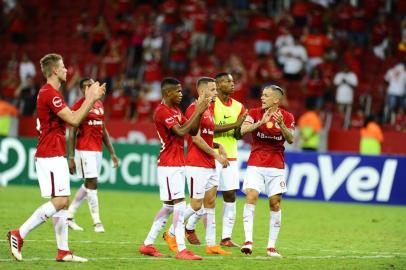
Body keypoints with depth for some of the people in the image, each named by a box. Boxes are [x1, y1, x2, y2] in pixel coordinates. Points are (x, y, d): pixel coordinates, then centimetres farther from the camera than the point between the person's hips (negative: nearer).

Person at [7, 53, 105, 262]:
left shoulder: (50, 93, 17)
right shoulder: (49, 93, -15)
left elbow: (73, 117, 23)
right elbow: (74, 120, -19)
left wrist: (92, 98, 17)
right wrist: (90, 98, -8)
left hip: (56, 156, 11)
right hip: (50, 156, -11)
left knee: (63, 202, 8)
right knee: (59, 201, -14)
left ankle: (63, 251, 8)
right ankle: (19, 235, -13)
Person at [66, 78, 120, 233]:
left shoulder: (99, 105, 14)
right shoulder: (78, 106, -7)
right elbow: (72, 132, -8)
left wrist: (112, 153, 17)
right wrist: (71, 157, -13)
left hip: (98, 150, 7)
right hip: (84, 149, -7)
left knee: (88, 185, 10)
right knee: (92, 184, -9)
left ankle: (69, 216, 20)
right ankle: (97, 222, -6)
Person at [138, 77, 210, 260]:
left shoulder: (176, 111, 15)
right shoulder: (162, 111, -15)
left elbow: (193, 131, 13)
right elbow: (181, 132, -23)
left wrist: (199, 112, 0)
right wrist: (197, 112, -19)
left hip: (178, 165, 10)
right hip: (169, 166, -10)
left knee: (169, 206, 12)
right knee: (179, 204, -12)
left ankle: (148, 244, 17)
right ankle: (181, 250, -12)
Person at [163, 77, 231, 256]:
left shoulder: (209, 110, 15)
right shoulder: (194, 109, -13)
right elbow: (196, 138, -18)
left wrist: (219, 146, 6)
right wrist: (216, 155, -15)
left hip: (210, 166, 9)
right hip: (197, 165, -9)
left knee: (210, 203, 7)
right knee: (196, 205, -5)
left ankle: (211, 244, 10)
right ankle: (171, 234, 10)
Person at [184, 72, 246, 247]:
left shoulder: (238, 106, 10)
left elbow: (238, 136, 10)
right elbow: (210, 128, -18)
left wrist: (240, 128, -12)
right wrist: (234, 124, -21)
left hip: (230, 157, 6)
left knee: (230, 196, 0)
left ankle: (226, 238, 4)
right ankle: (190, 228, 18)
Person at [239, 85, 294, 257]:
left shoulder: (287, 117, 2)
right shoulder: (255, 113, 1)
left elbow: (290, 140, -8)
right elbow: (243, 130, -14)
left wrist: (281, 124, -24)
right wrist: (261, 122, -26)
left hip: (276, 166, 1)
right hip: (255, 164, -1)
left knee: (275, 203, 0)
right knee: (251, 197, -17)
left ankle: (271, 246, 7)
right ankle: (248, 241, -19)